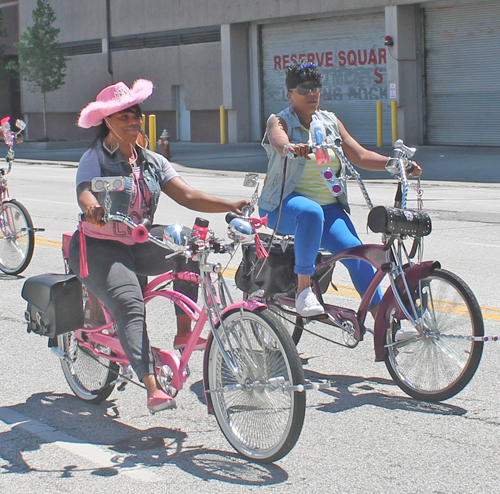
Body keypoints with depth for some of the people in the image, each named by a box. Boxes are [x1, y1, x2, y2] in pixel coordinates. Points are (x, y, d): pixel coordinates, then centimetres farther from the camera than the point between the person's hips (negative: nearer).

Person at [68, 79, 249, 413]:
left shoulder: (152, 161, 6)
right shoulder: (95, 158, -8)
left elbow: (187, 195, -5)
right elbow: (85, 191, -28)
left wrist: (231, 206, -20)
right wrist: (91, 204, -54)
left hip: (138, 244, 5)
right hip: (98, 247, -5)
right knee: (129, 304, -28)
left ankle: (183, 331, -17)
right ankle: (153, 389, -35)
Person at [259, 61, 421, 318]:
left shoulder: (330, 121, 12)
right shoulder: (279, 121, -2)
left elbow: (360, 155, 5)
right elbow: (279, 142, -27)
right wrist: (291, 148, -52)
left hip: (328, 207, 5)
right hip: (286, 203, -4)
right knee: (310, 212, -40)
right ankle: (303, 288, -30)